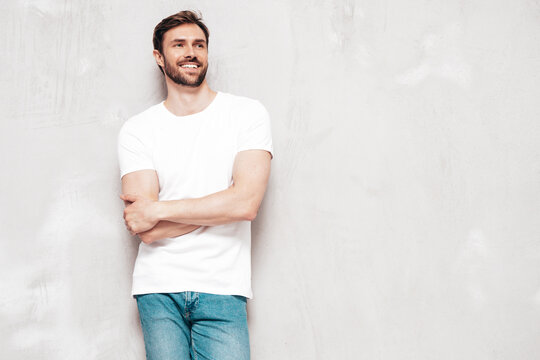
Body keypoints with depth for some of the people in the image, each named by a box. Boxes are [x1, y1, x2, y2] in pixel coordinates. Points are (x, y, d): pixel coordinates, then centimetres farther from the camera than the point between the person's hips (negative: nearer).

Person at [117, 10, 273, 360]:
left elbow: (246, 202, -12)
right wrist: (220, 206, -10)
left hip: (222, 289, -1)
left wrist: (158, 210, -9)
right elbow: (147, 231, -6)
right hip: (159, 289, 1)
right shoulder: (137, 130, 3)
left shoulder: (247, 113, 2)